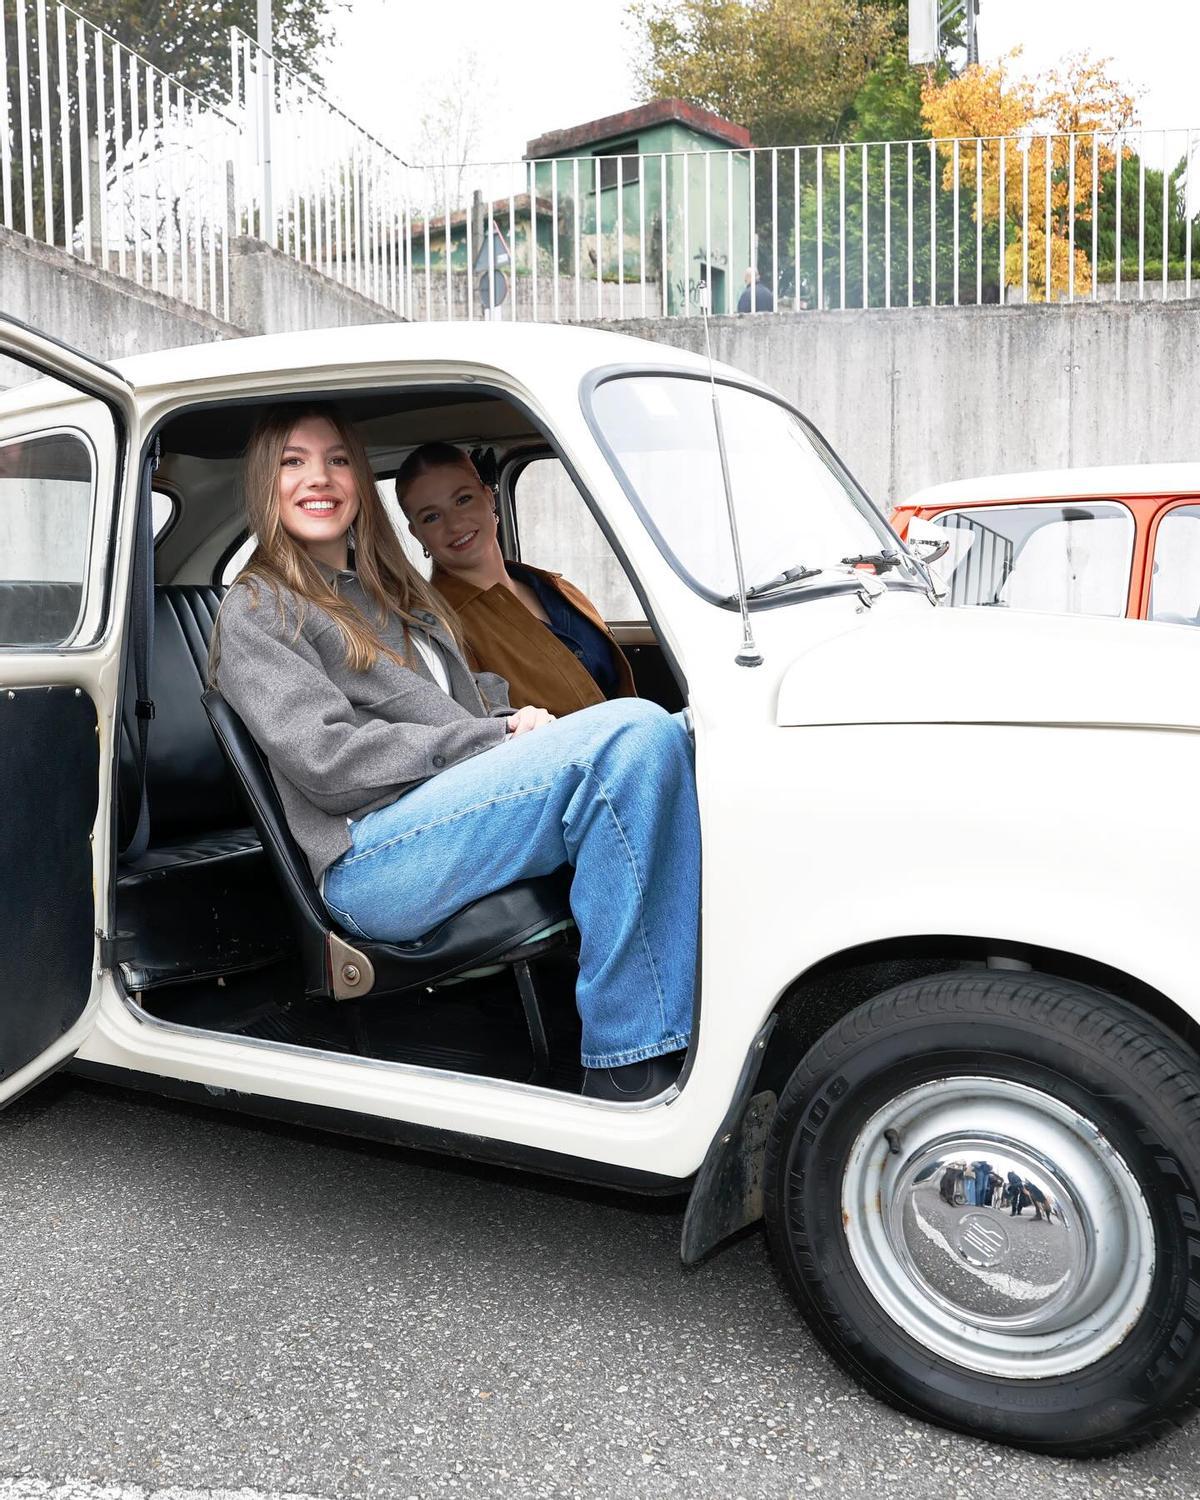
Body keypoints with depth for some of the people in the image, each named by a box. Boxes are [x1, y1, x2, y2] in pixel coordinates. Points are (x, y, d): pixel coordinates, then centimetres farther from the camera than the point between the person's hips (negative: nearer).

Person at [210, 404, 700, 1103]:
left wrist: (518, 719, 4)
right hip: (371, 861, -7)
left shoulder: (394, 592, 30)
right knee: (634, 729, -28)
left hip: (461, 809, 7)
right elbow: (327, 760, -9)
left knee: (670, 737, -16)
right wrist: (497, 739, -10)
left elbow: (474, 700, 29)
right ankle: (628, 1064, -29)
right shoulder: (256, 612, 6)